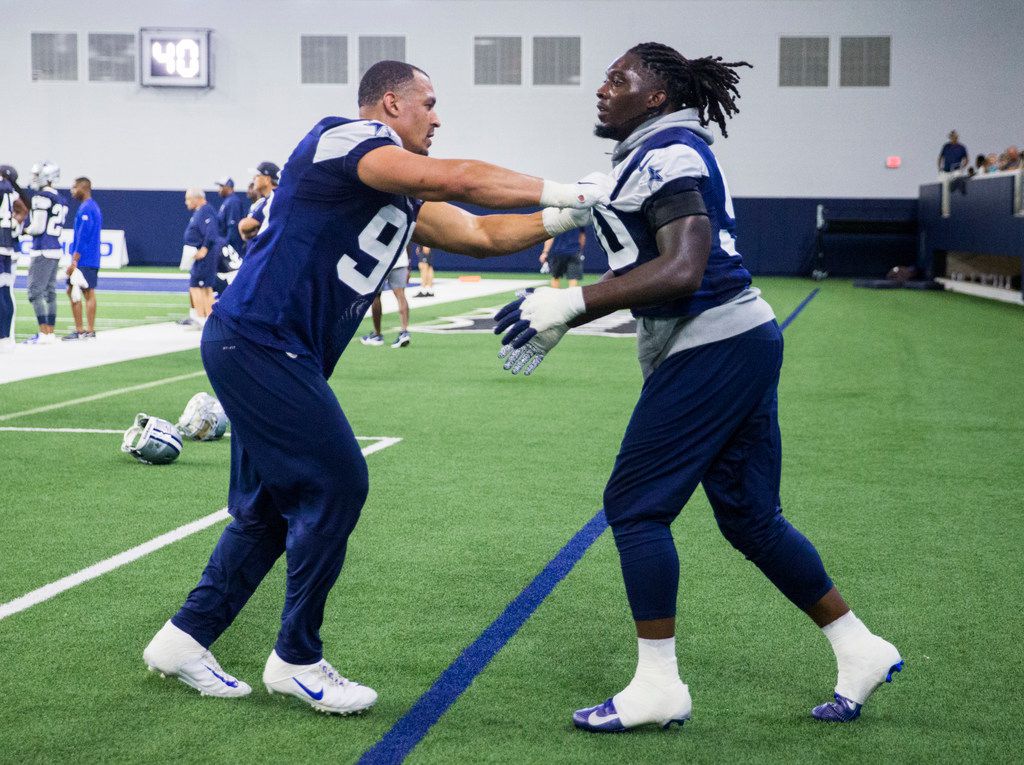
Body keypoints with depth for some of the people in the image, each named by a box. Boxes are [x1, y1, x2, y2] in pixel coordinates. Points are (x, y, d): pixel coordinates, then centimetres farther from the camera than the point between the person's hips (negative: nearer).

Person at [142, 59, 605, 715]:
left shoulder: (403, 201, 17)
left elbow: (480, 234, 20)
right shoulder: (346, 138, -11)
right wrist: (558, 190, -14)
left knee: (270, 507, 15)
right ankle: (297, 660, 7)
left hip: (268, 355, 10)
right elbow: (455, 179, -22)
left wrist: (560, 219, 6)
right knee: (335, 487, -6)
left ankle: (185, 639, 26)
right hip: (259, 344, -10)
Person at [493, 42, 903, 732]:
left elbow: (681, 271, -25)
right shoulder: (658, 157, 18)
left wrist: (569, 303, -24)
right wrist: (555, 320, 18)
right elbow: (639, 273, 23)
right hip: (743, 342, 10)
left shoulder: (665, 154, -12)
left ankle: (658, 686, 4)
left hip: (712, 349, -10)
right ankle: (859, 650, 21)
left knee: (635, 503, -3)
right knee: (750, 515, 15)